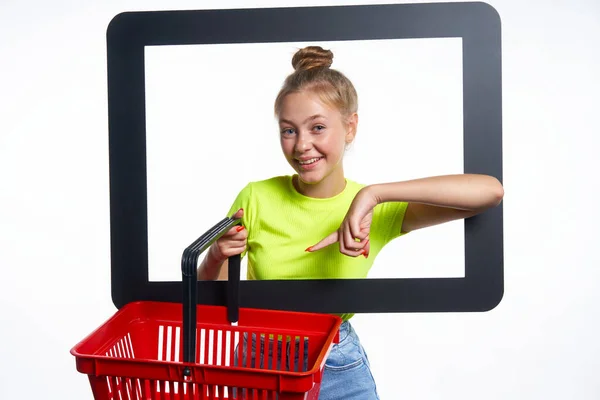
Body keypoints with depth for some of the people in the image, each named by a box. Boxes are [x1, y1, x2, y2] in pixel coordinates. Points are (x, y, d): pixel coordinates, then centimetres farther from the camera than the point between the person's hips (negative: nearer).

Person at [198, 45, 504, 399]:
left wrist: (374, 193, -32)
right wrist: (216, 257, -26)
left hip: (337, 369, 0)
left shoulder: (378, 210, -13)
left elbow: (491, 191, -25)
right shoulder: (255, 198, -11)